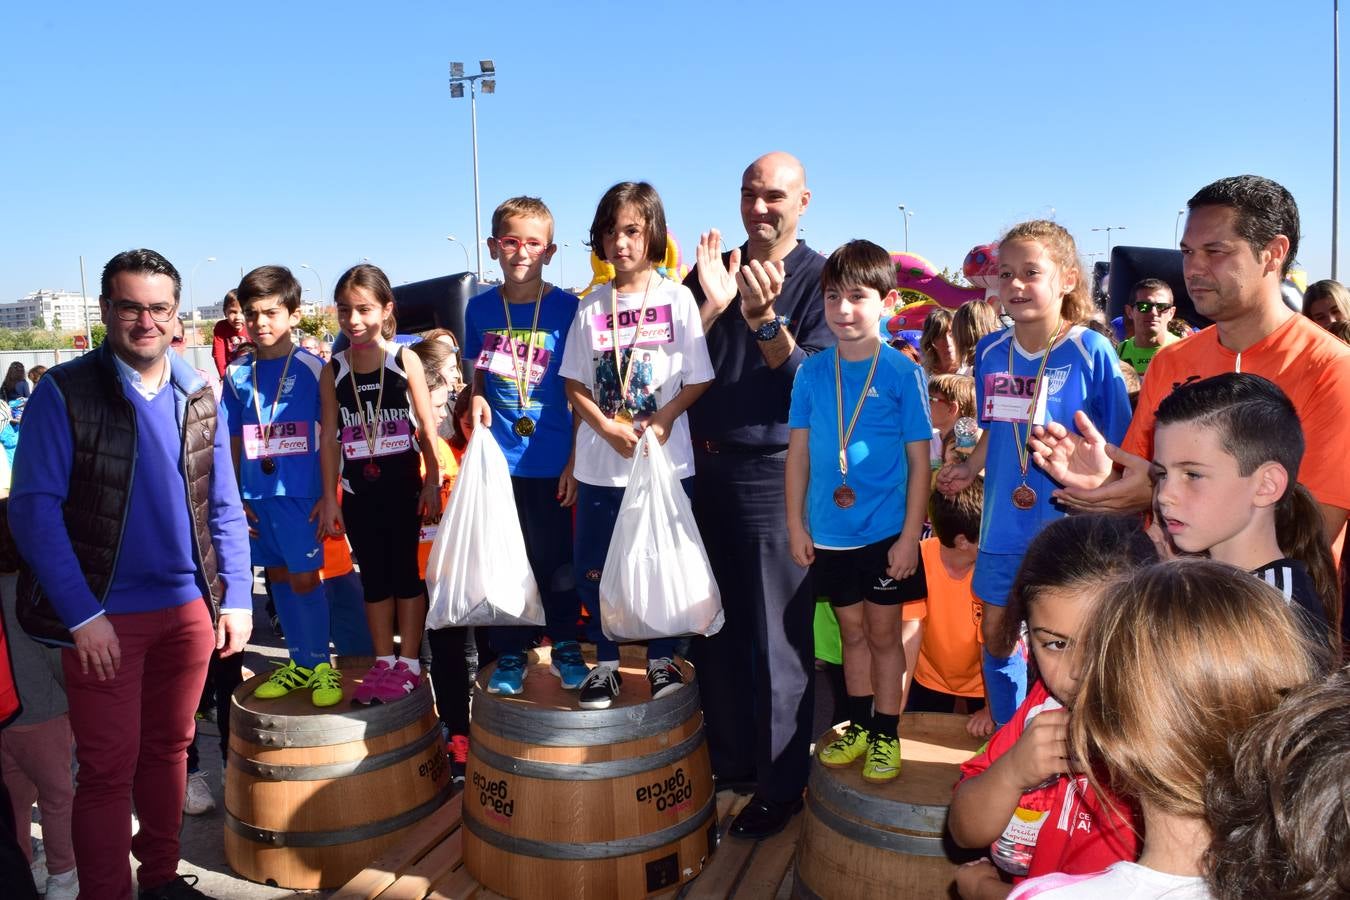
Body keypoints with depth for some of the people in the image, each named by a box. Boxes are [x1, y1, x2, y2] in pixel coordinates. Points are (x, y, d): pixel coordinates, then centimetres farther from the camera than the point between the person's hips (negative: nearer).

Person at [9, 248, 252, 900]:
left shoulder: (198, 396, 4)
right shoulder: (64, 393, -9)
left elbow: (224, 506, 8)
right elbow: (34, 508, -11)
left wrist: (236, 597, 2)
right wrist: (81, 613, -16)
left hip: (189, 607, 4)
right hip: (104, 614, -4)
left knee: (168, 749, 17)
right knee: (108, 769, 4)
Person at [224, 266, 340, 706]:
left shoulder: (312, 368, -5)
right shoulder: (237, 373, 6)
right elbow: (233, 441, 11)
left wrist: (328, 494, -8)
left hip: (301, 492, -4)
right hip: (256, 495, 4)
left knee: (304, 579, -1)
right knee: (278, 577, 13)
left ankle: (319, 664, 15)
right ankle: (299, 663, 26)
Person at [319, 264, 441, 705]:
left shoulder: (405, 361, -6)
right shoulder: (333, 371, 1)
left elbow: (428, 428, -4)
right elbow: (329, 438, 3)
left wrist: (432, 485, -6)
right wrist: (329, 499, 2)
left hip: (402, 485, -3)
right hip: (358, 491, 3)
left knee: (406, 570, 6)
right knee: (373, 575, 12)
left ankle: (408, 662, 16)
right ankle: (383, 661, 23)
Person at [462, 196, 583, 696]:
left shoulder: (566, 308, -5)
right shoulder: (480, 308, 3)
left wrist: (576, 461, -5)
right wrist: (476, 400, -8)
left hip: (550, 460, -2)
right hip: (498, 458, 2)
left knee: (555, 557, 9)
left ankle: (565, 646, 28)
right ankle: (509, 654, 25)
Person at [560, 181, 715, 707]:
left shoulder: (676, 298, -3)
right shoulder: (592, 306, 4)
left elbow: (699, 379, -3)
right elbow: (575, 384, 4)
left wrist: (662, 420, -17)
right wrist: (611, 429, -11)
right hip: (601, 463, 2)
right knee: (594, 565, 8)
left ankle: (662, 659, 26)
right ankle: (606, 663, 25)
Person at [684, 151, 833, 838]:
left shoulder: (818, 279, -4)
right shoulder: (713, 270, 10)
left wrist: (763, 317, -25)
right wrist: (712, 304, -12)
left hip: (774, 473, -5)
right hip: (704, 466, 5)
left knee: (777, 637, 2)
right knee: (713, 626, 15)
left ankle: (781, 784, 17)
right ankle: (727, 759, 32)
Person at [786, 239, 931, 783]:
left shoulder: (902, 373, -9)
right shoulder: (812, 373, -1)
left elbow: (919, 459, -7)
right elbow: (799, 451, 4)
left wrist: (910, 535, -10)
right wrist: (796, 524, 2)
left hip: (886, 533, -3)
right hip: (830, 533, 3)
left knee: (883, 634, 10)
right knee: (852, 631, 18)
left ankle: (886, 736, 26)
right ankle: (858, 727, 34)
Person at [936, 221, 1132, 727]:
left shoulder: (1091, 352, -12)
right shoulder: (991, 352, 2)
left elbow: (1118, 445, -7)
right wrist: (969, 469, 1)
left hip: (1068, 522, -5)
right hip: (1004, 522, 5)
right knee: (996, 629, 15)